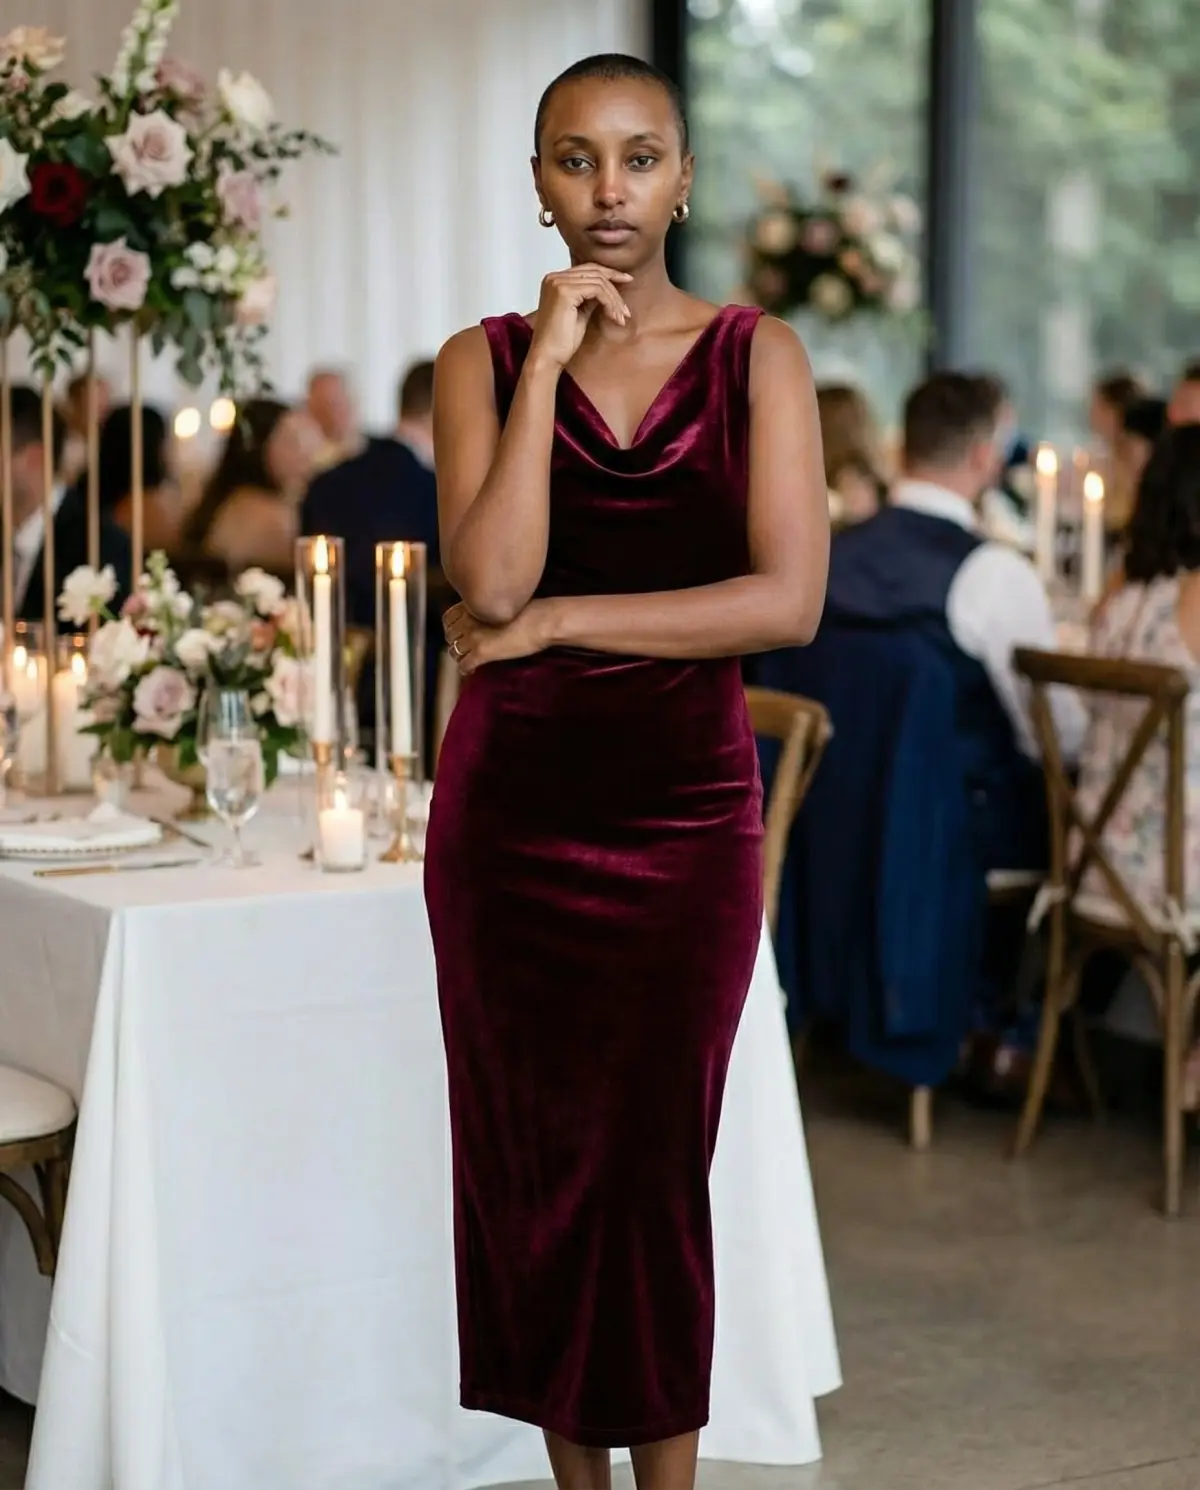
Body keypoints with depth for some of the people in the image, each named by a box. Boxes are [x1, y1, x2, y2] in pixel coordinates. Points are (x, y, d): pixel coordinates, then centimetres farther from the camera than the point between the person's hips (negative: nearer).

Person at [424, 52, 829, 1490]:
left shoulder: (755, 357, 1)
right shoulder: (483, 361, 2)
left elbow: (790, 600, -12)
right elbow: (490, 584, -14)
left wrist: (552, 623, -12)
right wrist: (549, 360, -14)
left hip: (687, 806, -1)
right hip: (510, 803, 1)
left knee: (655, 1160, 2)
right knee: (531, 1155, 6)